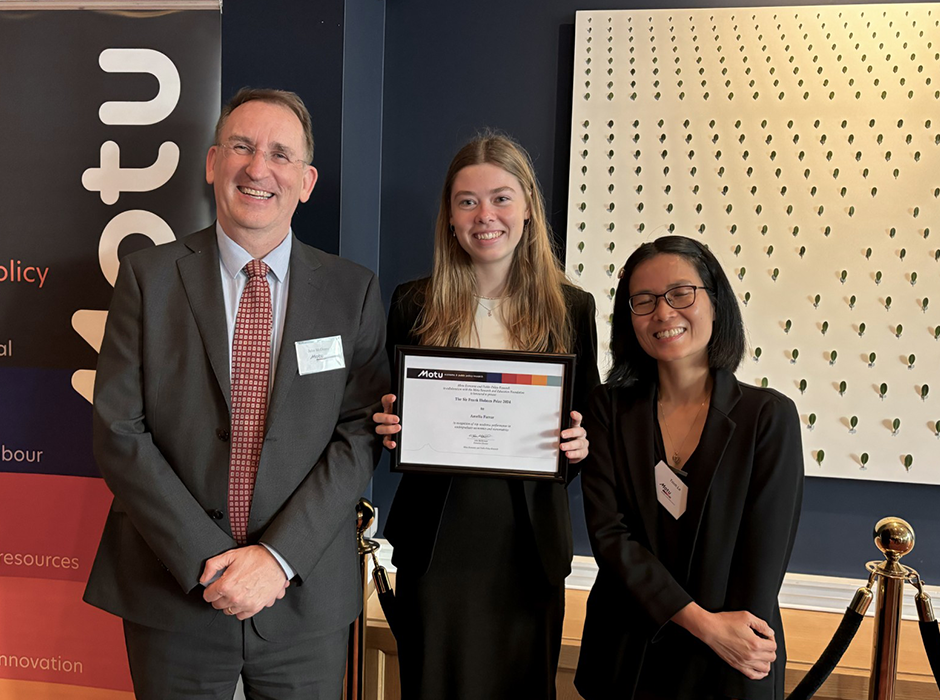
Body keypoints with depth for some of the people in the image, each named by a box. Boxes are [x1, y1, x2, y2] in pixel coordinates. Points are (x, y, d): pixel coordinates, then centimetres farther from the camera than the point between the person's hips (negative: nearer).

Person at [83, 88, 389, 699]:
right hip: (173, 597, 0)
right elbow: (119, 433, -6)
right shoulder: (148, 277, -2)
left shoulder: (353, 291, -1)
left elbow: (359, 436, -5)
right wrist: (208, 559, -12)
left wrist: (278, 555, -13)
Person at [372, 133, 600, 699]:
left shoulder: (572, 308, 0)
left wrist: (580, 445, -14)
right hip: (438, 540, 0)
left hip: (531, 543, 1)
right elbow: (392, 418, 7)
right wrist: (392, 430, -14)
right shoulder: (414, 306, -1)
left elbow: (590, 426, 7)